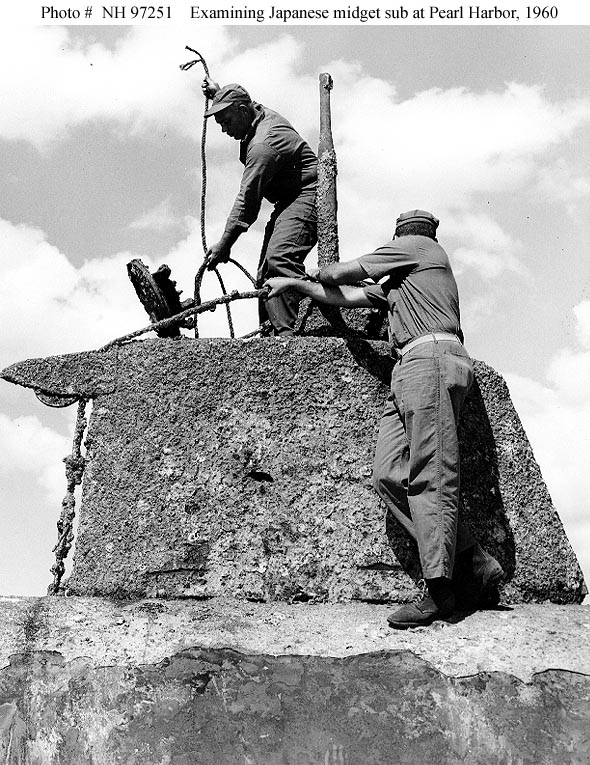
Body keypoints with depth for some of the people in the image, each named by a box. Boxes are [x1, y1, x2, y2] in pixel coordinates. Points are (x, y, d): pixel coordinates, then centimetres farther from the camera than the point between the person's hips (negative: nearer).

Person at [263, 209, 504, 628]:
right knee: (391, 475, -4)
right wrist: (294, 284, 47)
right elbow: (347, 296, 38)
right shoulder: (397, 283, 35)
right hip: (412, 370, 9)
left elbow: (341, 274, 16)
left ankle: (440, 591, -19)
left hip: (431, 356, -9)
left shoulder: (413, 244, 11)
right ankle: (474, 563, -6)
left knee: (430, 476, -16)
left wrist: (318, 273, 38)